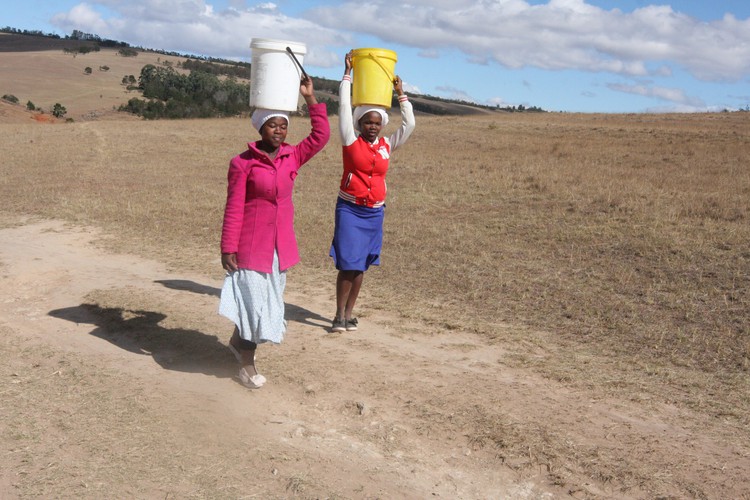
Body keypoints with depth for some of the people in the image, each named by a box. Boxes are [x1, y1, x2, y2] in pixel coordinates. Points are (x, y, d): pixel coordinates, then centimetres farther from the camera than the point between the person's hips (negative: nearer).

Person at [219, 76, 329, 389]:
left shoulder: (292, 157, 4)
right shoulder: (242, 163, -10)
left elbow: (321, 135, 0)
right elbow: (233, 209, -11)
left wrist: (309, 98, -1)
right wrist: (228, 248, -13)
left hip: (281, 242, 5)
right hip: (252, 243, -5)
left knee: (269, 297, 17)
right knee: (253, 297, 0)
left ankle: (238, 340, 41)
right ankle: (246, 363, 18)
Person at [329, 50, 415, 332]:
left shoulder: (387, 146, 7)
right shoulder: (351, 141, -2)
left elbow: (409, 125, 9)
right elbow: (344, 107, -5)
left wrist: (400, 94, 8)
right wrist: (347, 74, -2)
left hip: (374, 212, 4)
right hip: (349, 209, -3)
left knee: (360, 266, 9)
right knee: (347, 264, -6)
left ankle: (349, 313, 18)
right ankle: (339, 315, 4)